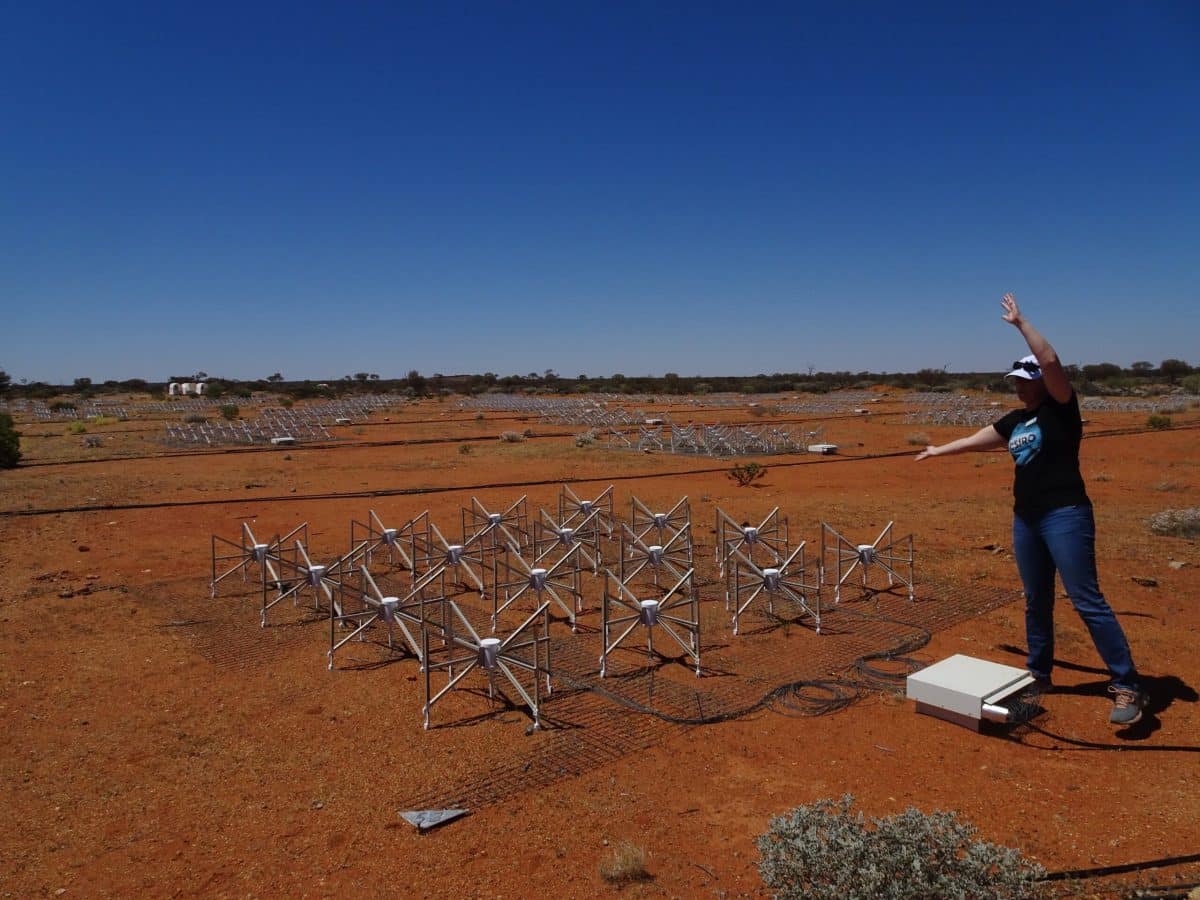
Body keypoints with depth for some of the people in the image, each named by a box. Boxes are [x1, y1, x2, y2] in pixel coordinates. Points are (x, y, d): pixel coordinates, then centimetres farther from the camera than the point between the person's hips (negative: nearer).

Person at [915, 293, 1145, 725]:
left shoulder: (1061, 408, -5)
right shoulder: (1014, 421, 14)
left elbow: (1050, 360, -20)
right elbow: (976, 440, 28)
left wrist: (1020, 322, -16)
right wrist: (939, 450, 37)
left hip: (1065, 516, -8)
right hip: (1025, 518, 8)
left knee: (1088, 601, -9)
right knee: (1036, 602, 14)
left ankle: (1128, 687, -2)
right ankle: (1039, 675, 26)